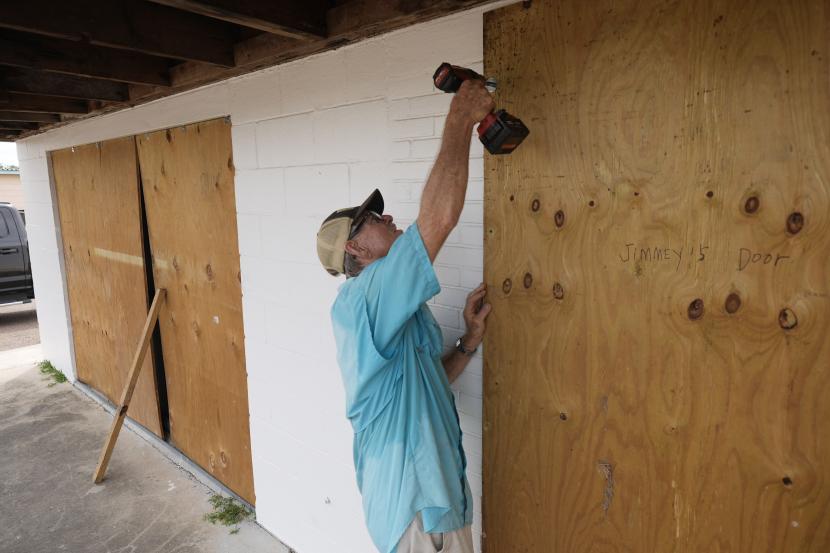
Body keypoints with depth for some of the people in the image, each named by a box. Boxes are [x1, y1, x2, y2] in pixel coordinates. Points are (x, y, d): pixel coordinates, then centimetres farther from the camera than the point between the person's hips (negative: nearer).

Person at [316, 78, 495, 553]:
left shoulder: (395, 315, 7)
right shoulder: (362, 298, -23)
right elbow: (440, 216, -34)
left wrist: (471, 340, -1)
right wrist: (460, 121, -23)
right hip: (414, 510, -9)